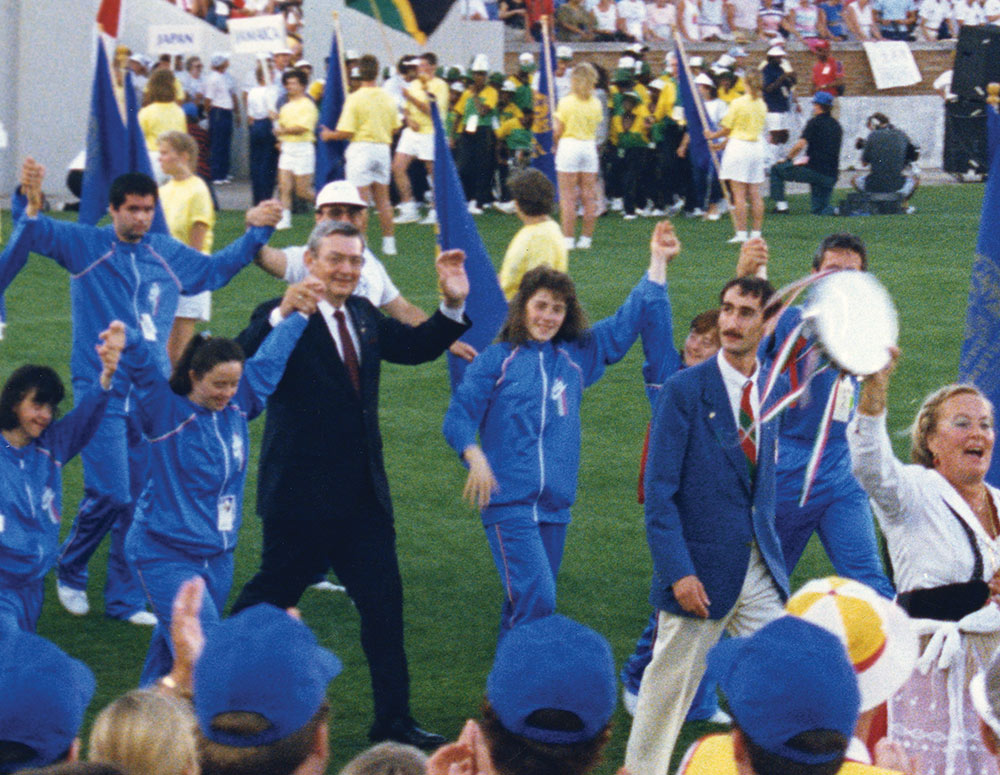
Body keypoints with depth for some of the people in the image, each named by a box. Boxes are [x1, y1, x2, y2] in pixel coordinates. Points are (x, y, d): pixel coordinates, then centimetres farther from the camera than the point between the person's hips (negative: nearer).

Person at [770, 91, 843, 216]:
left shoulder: (815, 122, -5)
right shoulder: (836, 125, 16)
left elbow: (800, 144, -13)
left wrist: (788, 159, 3)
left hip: (813, 171, -6)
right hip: (831, 176, 6)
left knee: (776, 169, 8)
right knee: (818, 211, 16)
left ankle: (781, 204, -1)